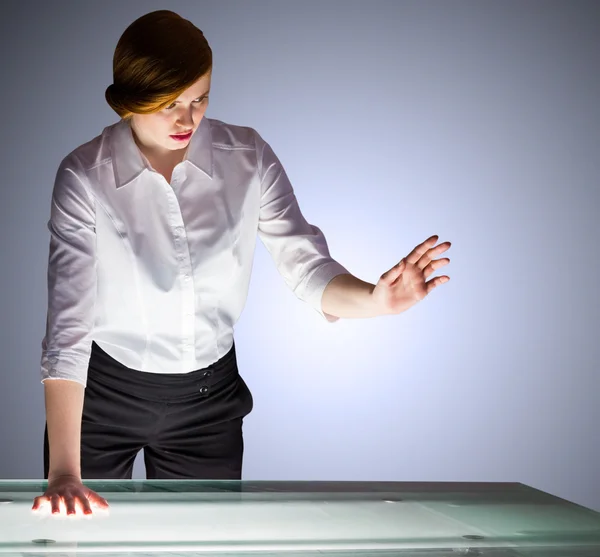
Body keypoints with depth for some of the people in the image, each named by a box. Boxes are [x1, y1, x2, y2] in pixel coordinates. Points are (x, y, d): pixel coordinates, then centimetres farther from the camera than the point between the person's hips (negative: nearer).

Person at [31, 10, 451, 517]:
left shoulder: (249, 158, -11)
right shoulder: (85, 177, -19)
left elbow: (308, 270, -9)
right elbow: (67, 324, -25)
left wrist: (375, 299, -33)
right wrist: (63, 473, -32)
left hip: (207, 400, 2)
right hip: (99, 397, -2)